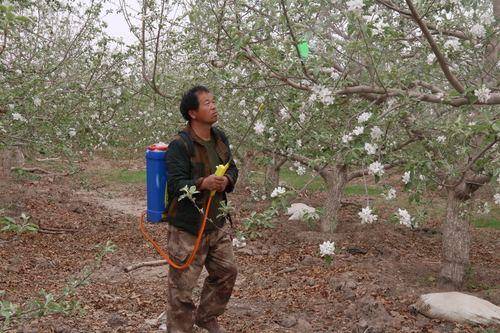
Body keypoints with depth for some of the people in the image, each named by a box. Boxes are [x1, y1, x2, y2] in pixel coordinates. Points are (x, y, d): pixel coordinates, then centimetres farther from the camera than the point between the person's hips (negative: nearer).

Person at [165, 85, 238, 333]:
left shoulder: (220, 138, 6)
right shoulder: (180, 145, -18)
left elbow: (233, 168, 15)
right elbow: (175, 185, -21)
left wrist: (227, 180, -8)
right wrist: (202, 184, -37)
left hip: (217, 223, 8)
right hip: (187, 228, -8)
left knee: (226, 272, 19)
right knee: (182, 286, 2)